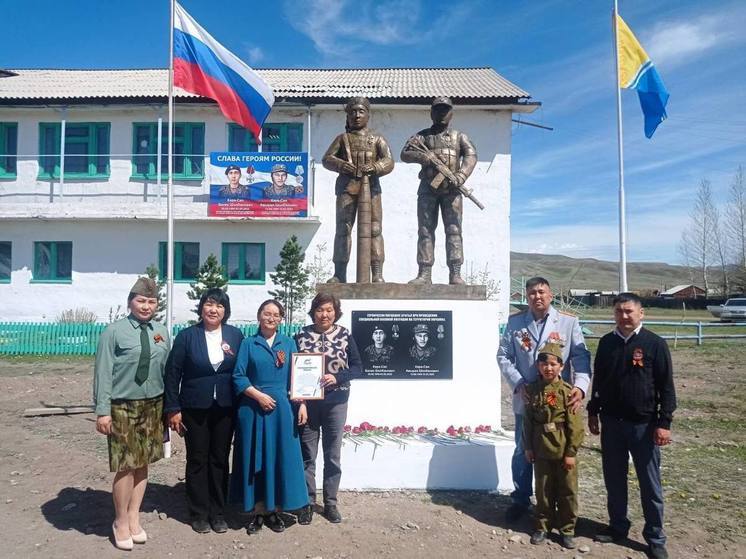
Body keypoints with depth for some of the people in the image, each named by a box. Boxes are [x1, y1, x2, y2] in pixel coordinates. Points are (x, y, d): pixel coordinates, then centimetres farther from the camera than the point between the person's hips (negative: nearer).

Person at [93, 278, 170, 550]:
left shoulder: (162, 332, 6)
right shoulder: (114, 332, -8)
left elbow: (166, 370, 8)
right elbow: (103, 373, -9)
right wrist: (103, 410, -12)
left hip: (153, 405, 4)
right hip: (123, 406, -4)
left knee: (142, 463, 12)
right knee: (126, 466, 0)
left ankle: (133, 518, 28)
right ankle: (121, 522, 21)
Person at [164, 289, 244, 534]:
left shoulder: (236, 335, 0)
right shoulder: (186, 336, -5)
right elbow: (173, 373, -4)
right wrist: (173, 408, -7)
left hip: (225, 408, 2)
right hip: (194, 408, -1)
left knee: (220, 460, 11)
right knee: (197, 460, 9)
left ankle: (218, 513, 25)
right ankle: (199, 514, 24)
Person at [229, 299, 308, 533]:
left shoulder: (289, 343, 7)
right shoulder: (248, 343, 3)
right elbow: (238, 376, -3)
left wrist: (301, 404, -2)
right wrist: (258, 395, -14)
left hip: (281, 408, 1)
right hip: (253, 408, -1)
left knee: (281, 458, 5)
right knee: (255, 458, 5)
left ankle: (275, 510, 18)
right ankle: (258, 511, 17)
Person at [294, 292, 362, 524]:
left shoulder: (345, 335, -2)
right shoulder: (301, 335, -2)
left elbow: (357, 367, -1)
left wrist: (336, 377, -17)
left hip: (336, 402, 0)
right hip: (307, 402, 0)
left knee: (333, 455, 10)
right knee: (307, 455, 8)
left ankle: (330, 503, 24)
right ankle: (308, 502, 23)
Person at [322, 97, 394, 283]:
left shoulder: (377, 138, 18)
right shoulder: (342, 138, 20)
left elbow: (389, 161, 5)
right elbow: (327, 159, 9)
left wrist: (374, 167, -18)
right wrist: (340, 164, -13)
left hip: (371, 185, -1)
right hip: (347, 186, 1)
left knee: (374, 229, -9)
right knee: (343, 229, -4)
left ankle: (377, 274, -11)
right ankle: (339, 274, -2)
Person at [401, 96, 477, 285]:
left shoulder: (459, 137, 16)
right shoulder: (423, 135, 16)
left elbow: (471, 155, 0)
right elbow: (405, 154, 3)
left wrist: (462, 174, -19)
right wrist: (422, 156, -18)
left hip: (451, 189, 0)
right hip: (428, 188, 1)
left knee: (453, 230, -7)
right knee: (425, 230, -3)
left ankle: (455, 274, -9)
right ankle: (425, 273, -2)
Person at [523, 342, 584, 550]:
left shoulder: (567, 391, -12)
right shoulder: (532, 390, -2)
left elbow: (575, 425, -11)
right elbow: (528, 421, 4)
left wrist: (571, 452, -11)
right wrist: (528, 447, 4)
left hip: (563, 451, -2)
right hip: (541, 451, 3)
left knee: (567, 492, 10)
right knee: (543, 491, 14)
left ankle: (567, 530, 26)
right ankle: (542, 527, 29)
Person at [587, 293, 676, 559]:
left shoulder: (655, 344, -7)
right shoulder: (606, 343, 4)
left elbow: (666, 386, -6)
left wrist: (664, 423, -10)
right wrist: (593, 412, 11)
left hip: (644, 424, -4)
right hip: (611, 422, 4)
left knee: (650, 484, 7)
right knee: (614, 479, 13)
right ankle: (617, 527, 29)